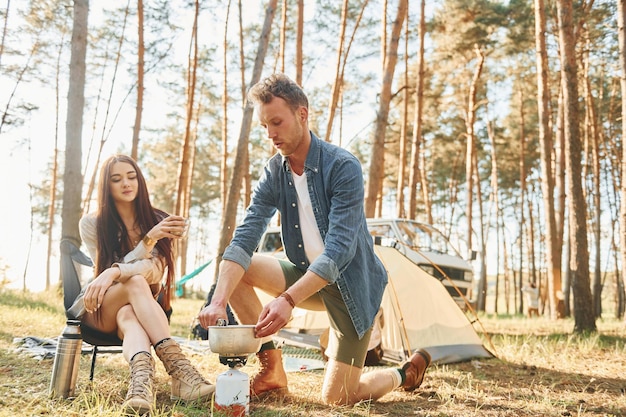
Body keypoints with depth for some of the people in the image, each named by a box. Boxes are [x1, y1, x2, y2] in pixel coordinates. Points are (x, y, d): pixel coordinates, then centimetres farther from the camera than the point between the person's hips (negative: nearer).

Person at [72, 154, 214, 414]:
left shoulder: (157, 221, -2)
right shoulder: (91, 224, -5)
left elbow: (156, 269, -20)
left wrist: (114, 273, -39)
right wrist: (149, 239, -28)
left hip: (140, 307, 2)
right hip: (100, 310, -2)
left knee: (128, 315, -36)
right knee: (136, 282, -35)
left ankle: (141, 380, -67)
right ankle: (179, 368, -56)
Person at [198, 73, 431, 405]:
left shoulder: (343, 167, -23)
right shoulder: (273, 173, -5)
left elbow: (339, 248, -31)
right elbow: (244, 239, -15)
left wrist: (288, 299, -41)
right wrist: (218, 301, -30)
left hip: (351, 282, -5)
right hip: (308, 276, 6)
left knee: (337, 399, -7)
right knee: (235, 269, -14)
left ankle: (408, 371, 24)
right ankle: (272, 370, -2)